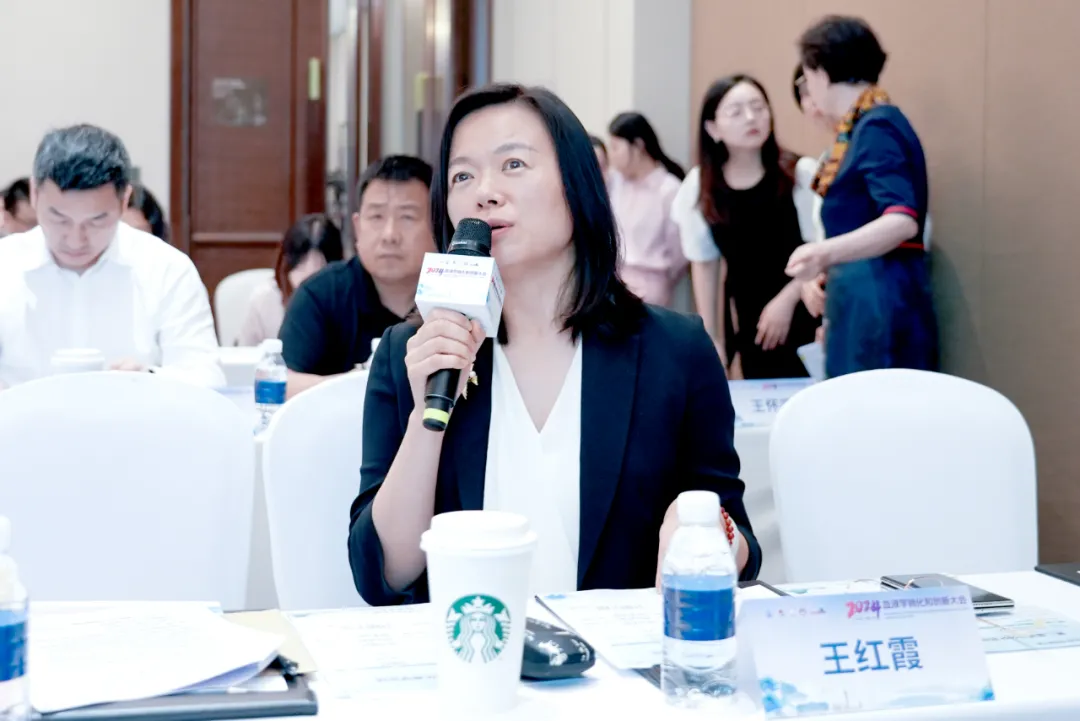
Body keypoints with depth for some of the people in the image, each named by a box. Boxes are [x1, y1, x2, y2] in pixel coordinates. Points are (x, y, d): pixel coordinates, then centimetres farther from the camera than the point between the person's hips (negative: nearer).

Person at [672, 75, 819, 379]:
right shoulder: (700, 188, -3)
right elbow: (704, 264, 6)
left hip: (802, 316, -2)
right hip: (747, 322, 2)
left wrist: (787, 299, -17)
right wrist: (712, 337, 6)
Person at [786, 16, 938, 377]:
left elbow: (902, 222, -25)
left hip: (879, 300, -9)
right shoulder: (862, 126, 15)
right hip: (860, 300, 9)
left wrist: (825, 253, -39)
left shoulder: (877, 126, -13)